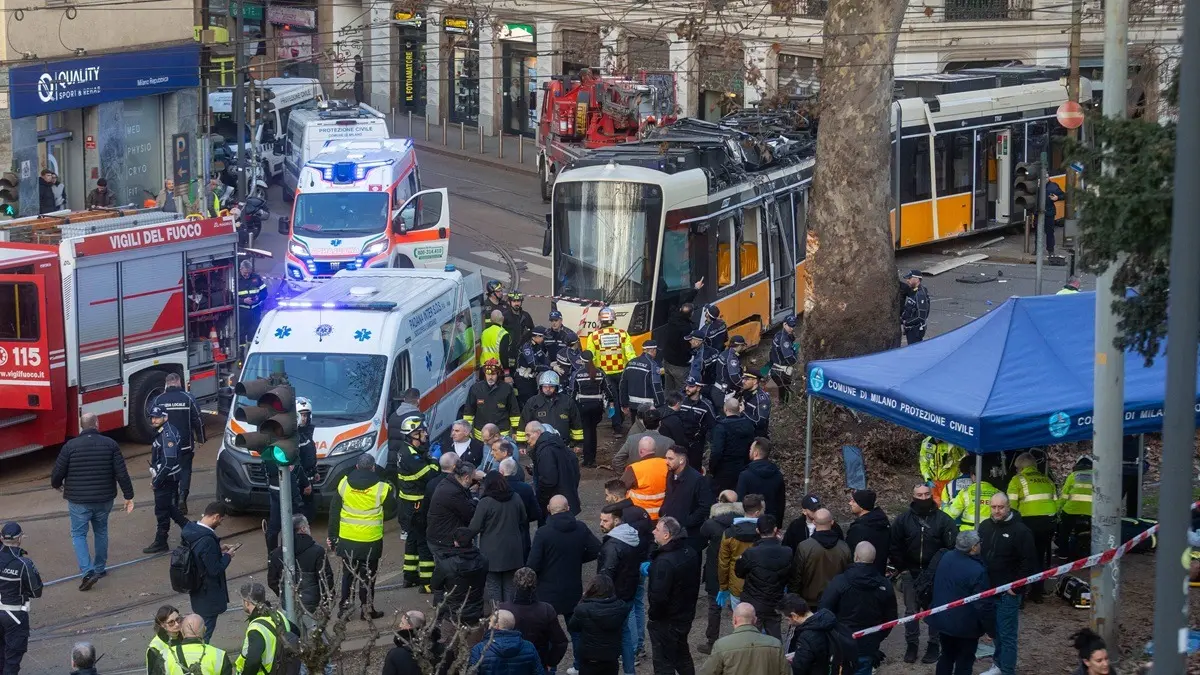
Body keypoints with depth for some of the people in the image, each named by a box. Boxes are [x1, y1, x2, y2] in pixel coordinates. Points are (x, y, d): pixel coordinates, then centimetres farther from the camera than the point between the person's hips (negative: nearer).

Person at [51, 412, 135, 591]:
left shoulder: (70, 446, -10)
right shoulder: (110, 444, -5)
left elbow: (57, 473, -6)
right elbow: (122, 473, -7)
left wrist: (57, 485, 18)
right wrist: (128, 496, 2)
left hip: (79, 501, -3)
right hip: (104, 500, 3)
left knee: (78, 534, 8)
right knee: (101, 532, 22)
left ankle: (87, 571, -8)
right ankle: (99, 568, 33)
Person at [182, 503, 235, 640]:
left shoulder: (190, 529, -3)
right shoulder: (207, 541, -31)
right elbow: (215, 569, -26)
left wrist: (219, 549, 8)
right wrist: (227, 556, -10)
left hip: (196, 589, 9)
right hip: (208, 593, -9)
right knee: (206, 628, 6)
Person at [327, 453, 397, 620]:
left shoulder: (344, 483, -2)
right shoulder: (381, 488, -10)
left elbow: (334, 511, 3)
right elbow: (391, 512, 1)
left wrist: (332, 536, 10)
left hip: (347, 538, 3)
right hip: (370, 540, -3)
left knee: (348, 574, 17)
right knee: (367, 576, 8)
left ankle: (344, 605, 14)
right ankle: (366, 609, 11)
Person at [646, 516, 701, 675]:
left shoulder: (665, 561, -30)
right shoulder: (690, 552, -1)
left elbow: (658, 596, -30)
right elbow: (694, 583, 13)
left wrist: (653, 615, -12)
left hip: (666, 621, -9)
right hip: (685, 616, 9)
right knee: (683, 656, 25)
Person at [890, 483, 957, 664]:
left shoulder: (943, 519, -6)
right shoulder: (903, 520, 0)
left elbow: (952, 546, -5)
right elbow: (895, 546, 6)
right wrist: (901, 568, 0)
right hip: (911, 573, 2)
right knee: (911, 611, 8)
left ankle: (933, 645, 16)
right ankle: (911, 645, 17)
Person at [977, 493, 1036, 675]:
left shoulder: (1020, 530, -13)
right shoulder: (984, 527, 7)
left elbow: (1029, 562, -13)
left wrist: (1016, 587, -14)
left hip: (1008, 593, -6)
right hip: (987, 590, 6)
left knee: (1007, 634, -4)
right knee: (995, 631, 17)